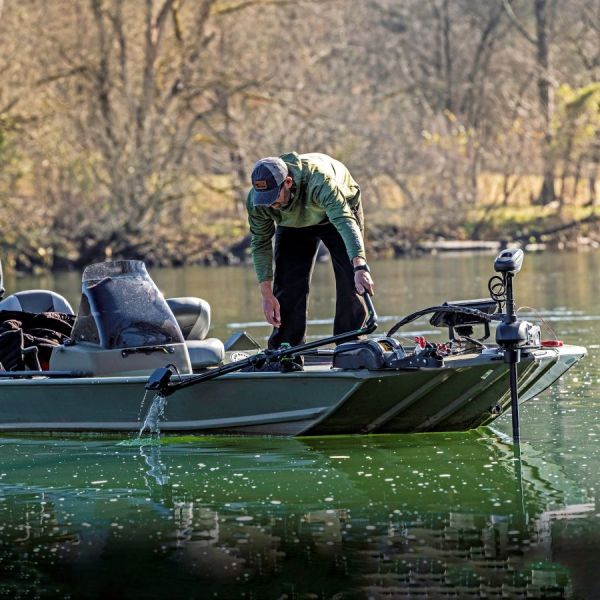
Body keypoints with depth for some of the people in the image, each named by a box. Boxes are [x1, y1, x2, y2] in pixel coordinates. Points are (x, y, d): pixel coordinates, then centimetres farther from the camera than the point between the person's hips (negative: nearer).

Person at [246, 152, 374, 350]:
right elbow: (260, 244, -19)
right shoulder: (256, 200, -32)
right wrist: (267, 295, -22)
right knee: (288, 284, -7)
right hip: (293, 225, 3)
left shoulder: (318, 180, -47)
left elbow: (345, 221, -56)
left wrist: (360, 267, -70)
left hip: (340, 206, -3)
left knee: (349, 280, -13)